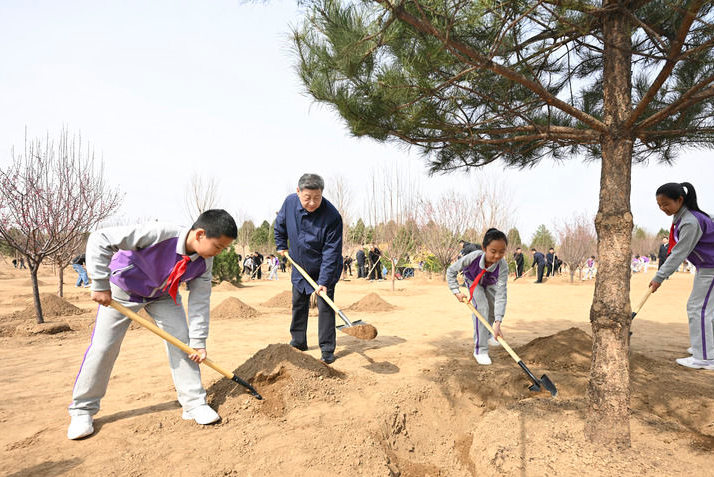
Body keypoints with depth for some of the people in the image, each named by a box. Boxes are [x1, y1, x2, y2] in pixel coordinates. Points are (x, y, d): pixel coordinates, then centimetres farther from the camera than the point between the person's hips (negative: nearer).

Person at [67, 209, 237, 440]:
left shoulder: (204, 262, -21)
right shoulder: (160, 234, -40)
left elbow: (200, 302, -12)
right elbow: (100, 240, -36)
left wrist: (198, 342, -13)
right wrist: (100, 285, -33)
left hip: (163, 295, 4)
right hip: (123, 289, -4)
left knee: (182, 341, -6)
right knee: (103, 347, -2)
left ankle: (194, 403, 6)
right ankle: (82, 409, 18)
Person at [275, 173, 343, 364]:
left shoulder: (332, 216, -30)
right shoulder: (290, 202, -15)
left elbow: (331, 252, -28)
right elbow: (280, 225, 9)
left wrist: (324, 281, -31)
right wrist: (281, 246, 12)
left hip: (324, 270, -5)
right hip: (300, 268, 5)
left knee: (325, 307, -6)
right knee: (298, 304, 15)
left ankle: (327, 349, 6)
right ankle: (298, 342, 32)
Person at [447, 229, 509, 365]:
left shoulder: (503, 266, -40)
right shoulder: (473, 257, -42)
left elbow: (501, 296, -42)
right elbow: (451, 270, -25)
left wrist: (497, 323, -48)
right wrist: (456, 292, -29)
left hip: (489, 284, 3)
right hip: (473, 281, -3)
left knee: (495, 308, 6)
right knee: (481, 307, -21)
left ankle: (487, 334, 41)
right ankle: (480, 350, -16)